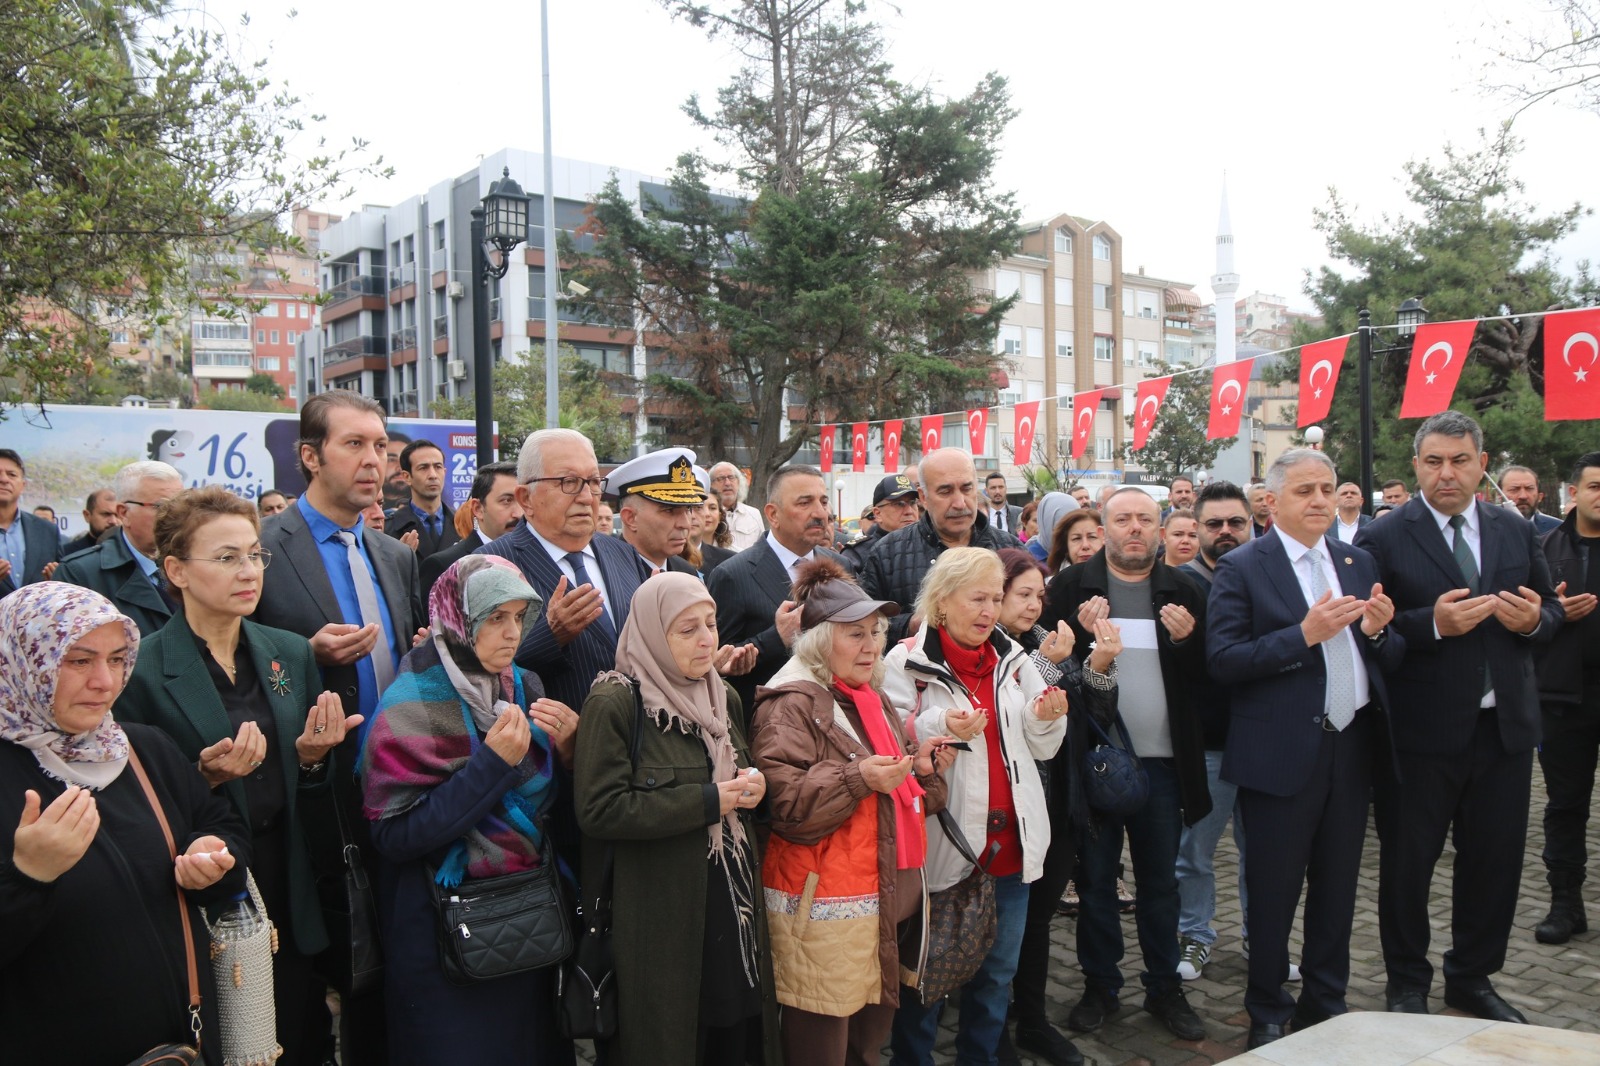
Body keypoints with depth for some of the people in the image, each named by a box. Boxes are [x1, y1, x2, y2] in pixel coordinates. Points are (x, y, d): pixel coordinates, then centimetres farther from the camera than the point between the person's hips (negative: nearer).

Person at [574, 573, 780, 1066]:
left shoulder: (726, 699, 10)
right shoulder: (614, 704, -11)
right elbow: (599, 811, -19)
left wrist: (753, 787, -2)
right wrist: (706, 802, -18)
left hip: (733, 909, 6)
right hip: (661, 922, -6)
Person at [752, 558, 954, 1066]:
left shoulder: (874, 699, 16)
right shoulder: (790, 705, -11)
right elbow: (783, 804, -20)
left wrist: (919, 763, 4)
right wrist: (857, 778, -29)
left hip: (891, 899, 8)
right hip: (827, 911, -8)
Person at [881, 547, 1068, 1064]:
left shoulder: (1014, 659, 6)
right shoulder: (907, 662, -10)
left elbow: (1041, 748, 12)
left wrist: (1046, 718, -8)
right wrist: (941, 728, -25)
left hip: (1010, 840, 5)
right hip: (944, 842, -5)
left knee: (998, 970, 17)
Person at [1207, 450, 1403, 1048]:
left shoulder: (1359, 564, 10)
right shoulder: (1242, 568, -7)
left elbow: (1391, 660, 11)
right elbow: (1222, 661, -15)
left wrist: (1378, 630, -11)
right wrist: (1303, 634, -23)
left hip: (1352, 748, 5)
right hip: (1283, 755, -5)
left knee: (1337, 887, 16)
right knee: (1274, 891, 7)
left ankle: (1325, 1005, 33)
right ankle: (1267, 1013, 25)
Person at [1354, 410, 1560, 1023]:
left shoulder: (1516, 532, 8)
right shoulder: (1382, 539, -8)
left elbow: (1550, 610, 14)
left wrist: (1534, 619, -8)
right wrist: (1433, 624, -25)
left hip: (1504, 727, 5)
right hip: (1421, 731, -4)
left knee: (1495, 861, 14)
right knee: (1407, 863, 9)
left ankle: (1472, 978, 35)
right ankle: (1407, 984, 28)